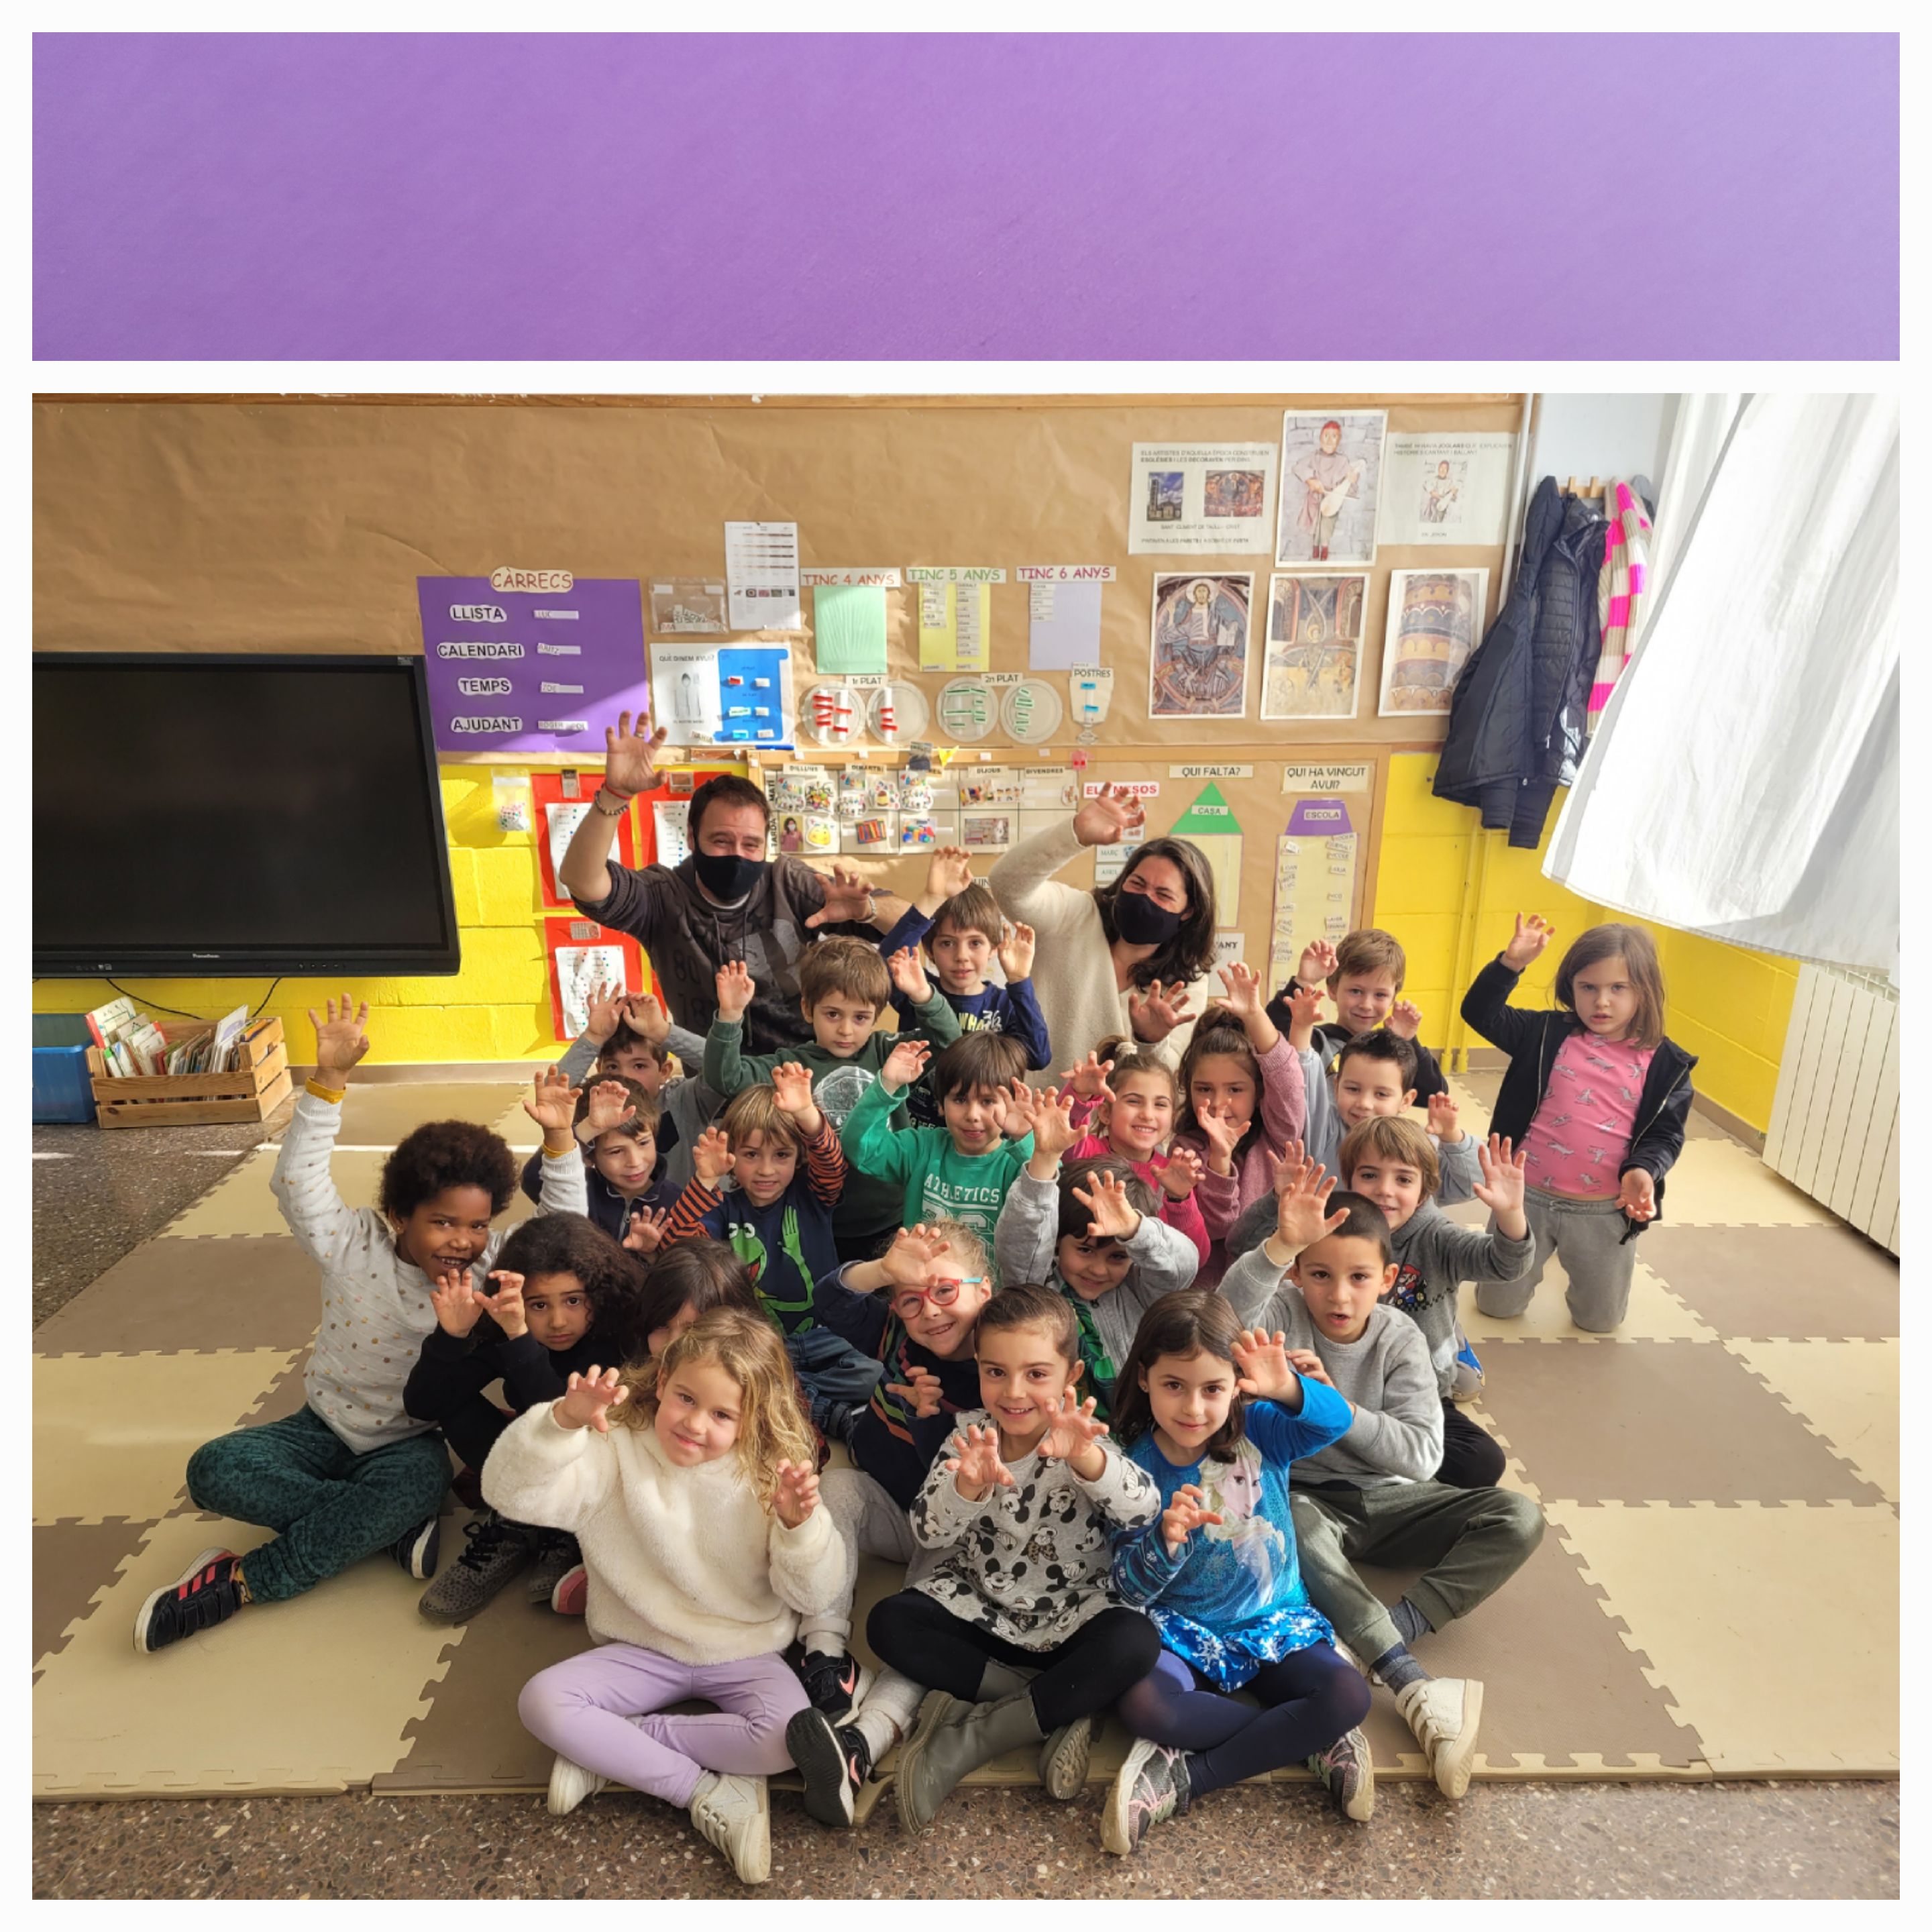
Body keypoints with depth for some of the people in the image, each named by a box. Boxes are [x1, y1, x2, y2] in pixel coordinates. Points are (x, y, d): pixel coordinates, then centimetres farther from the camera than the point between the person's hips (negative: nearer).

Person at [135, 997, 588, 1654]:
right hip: (326, 1429, 2)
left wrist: (560, 1141, -33)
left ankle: (243, 1582, -19)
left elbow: (567, 1231, -19)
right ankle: (394, 1527, -21)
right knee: (214, 1471, -24)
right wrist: (330, 1080, -37)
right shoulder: (353, 1248, -14)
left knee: (418, 1481, -37)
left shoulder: (492, 1259, -13)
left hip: (411, 1442, -1)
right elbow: (298, 1180, -25)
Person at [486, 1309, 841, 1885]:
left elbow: (811, 1595, -13)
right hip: (642, 1651, 1)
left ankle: (609, 1747, -9)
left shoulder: (769, 1475, -13)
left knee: (788, 1738, -28)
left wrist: (801, 1523, -33)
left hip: (744, 1656, 0)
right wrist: (564, 1422, -45)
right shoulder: (618, 1452, -13)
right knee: (542, 1702, -24)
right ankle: (705, 1791, -15)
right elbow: (509, 1492, -27)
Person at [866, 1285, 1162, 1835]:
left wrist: (1085, 1459, -52)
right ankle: (1059, 1706, -14)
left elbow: (1142, 1509, -31)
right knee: (888, 1624, -19)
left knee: (1136, 1642, -31)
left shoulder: (1082, 1441, -13)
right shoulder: (970, 1433, -8)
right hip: (978, 1605, 3)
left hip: (1069, 1616, -2)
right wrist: (968, 1486, -41)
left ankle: (968, 1740, -21)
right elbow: (928, 1532, -17)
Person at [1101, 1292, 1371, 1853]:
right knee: (1142, 1705, -30)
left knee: (1350, 1695, -25)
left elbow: (1337, 1420, -30)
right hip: (1182, 1633, -1)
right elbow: (1128, 1588, -11)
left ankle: (1184, 1776, -17)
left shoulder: (1260, 1431, -10)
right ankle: (1310, 1739, -14)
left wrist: (1288, 1389, -52)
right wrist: (1165, 1540, -34)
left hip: (1275, 1623, 1)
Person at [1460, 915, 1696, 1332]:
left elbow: (1666, 1134, -6)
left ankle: (1581, 1260, 48)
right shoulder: (1548, 1035, -4)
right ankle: (1546, 1254, 45)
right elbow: (1481, 1012, -10)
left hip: (1604, 1213, 0)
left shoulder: (1664, 1064, -5)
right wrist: (1512, 961, -23)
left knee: (1600, 1320, 19)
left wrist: (1642, 1171, -26)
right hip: (1528, 1197, 0)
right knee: (1497, 1303, 15)